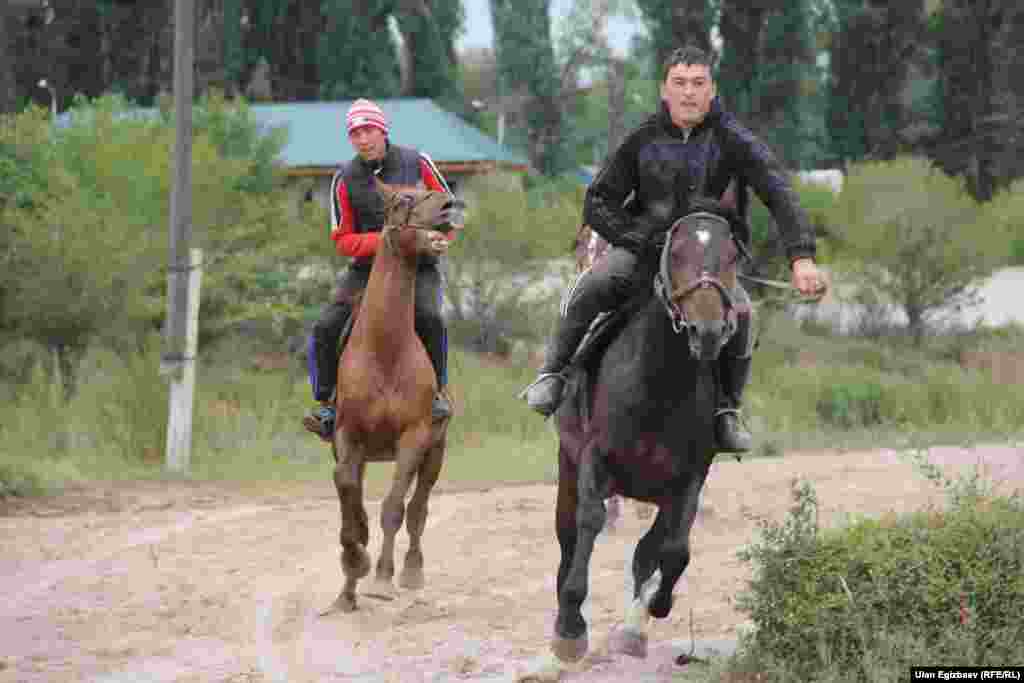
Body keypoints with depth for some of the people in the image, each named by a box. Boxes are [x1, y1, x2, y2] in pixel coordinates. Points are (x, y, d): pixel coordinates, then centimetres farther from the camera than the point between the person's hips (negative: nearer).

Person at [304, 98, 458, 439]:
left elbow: (448, 208, 11)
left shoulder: (417, 163, -1)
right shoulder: (345, 180, 0)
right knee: (326, 327, -16)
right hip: (368, 267, 2)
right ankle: (326, 405, -2)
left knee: (430, 317, -31)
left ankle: (437, 391, -10)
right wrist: (383, 240, -17)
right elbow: (343, 241, 0)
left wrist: (440, 237, -11)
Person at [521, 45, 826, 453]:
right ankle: (552, 376, -18)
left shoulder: (734, 142, -6)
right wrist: (641, 241, -13)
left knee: (738, 311, -29)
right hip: (643, 249, 0)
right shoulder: (644, 140, -2)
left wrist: (801, 257, -32)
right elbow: (598, 204, 3)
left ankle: (726, 411, -14)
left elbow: (780, 197, -17)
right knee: (594, 286, -30)